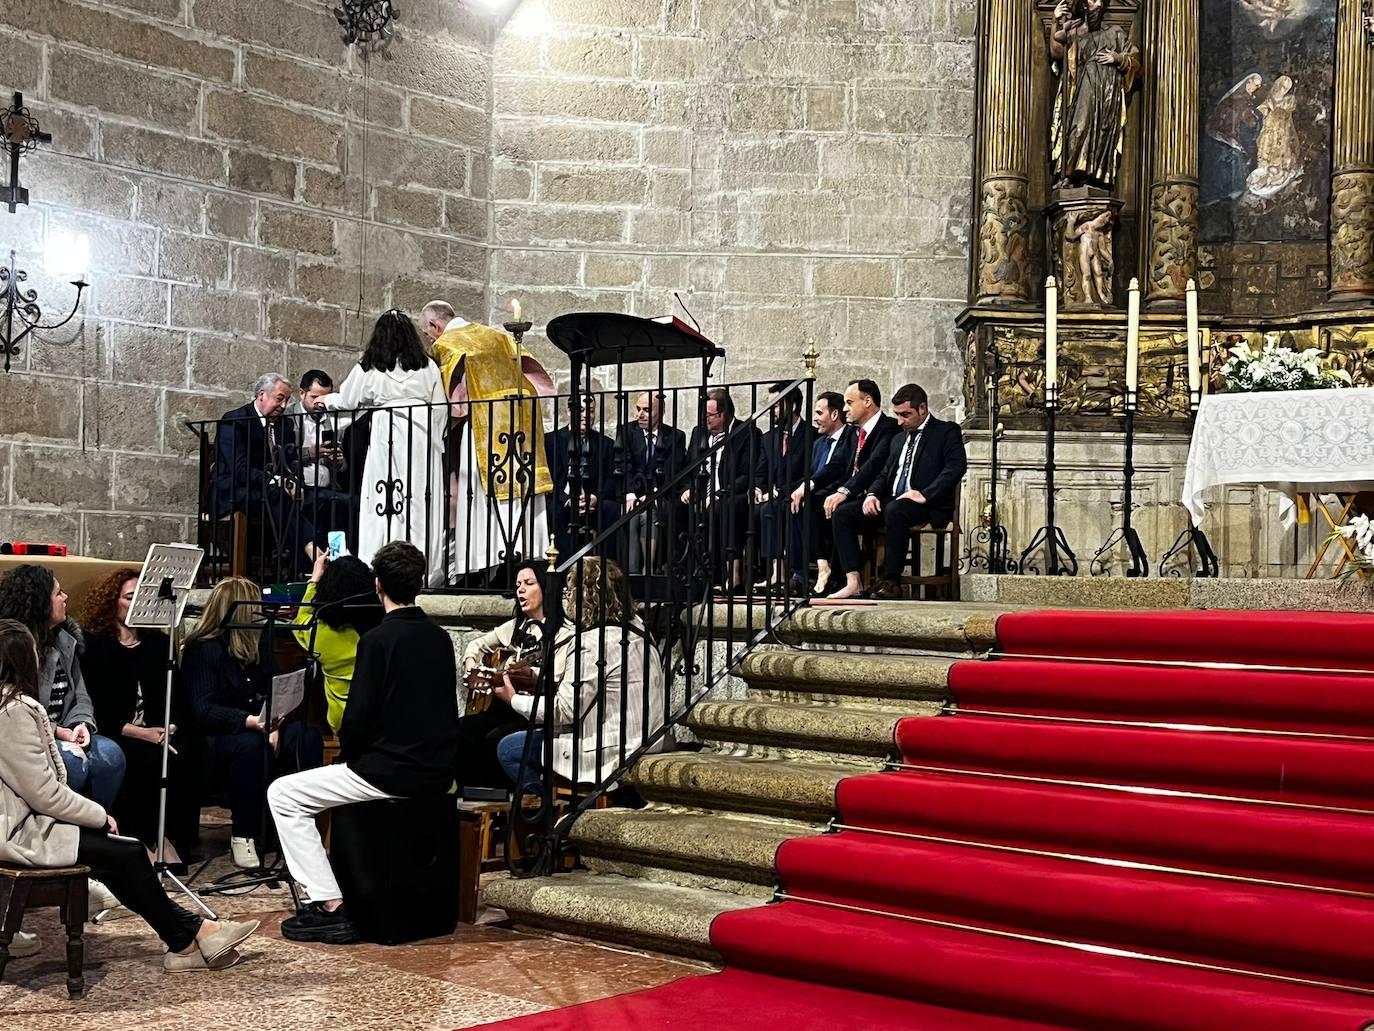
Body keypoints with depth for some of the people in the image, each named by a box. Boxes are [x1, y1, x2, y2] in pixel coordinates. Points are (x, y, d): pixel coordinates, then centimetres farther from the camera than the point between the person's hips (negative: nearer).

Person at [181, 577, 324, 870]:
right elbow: (202, 711, -19)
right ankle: (243, 836, -24)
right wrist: (250, 721, -33)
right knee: (249, 745, -39)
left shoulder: (260, 643, 12)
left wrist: (274, 727, -12)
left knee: (309, 738, -23)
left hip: (259, 728, 6)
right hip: (216, 735, -6)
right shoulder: (201, 649, -9)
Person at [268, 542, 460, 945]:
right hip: (437, 775, 8)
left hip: (389, 774, -8)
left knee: (283, 795, 6)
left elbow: (358, 716, -17)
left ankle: (330, 906, -2)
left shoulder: (378, 640, -14)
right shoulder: (440, 638, 8)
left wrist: (347, 755, 5)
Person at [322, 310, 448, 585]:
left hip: (387, 439, -1)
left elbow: (345, 401, 18)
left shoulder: (368, 368, 5)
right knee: (422, 503, 1)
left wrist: (325, 400, 39)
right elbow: (440, 409, 9)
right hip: (423, 439, 2)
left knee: (384, 502, 0)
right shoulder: (428, 366, 9)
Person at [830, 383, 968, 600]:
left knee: (895, 510, -39)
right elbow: (884, 473, 24)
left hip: (928, 506, -7)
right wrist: (872, 494, 0)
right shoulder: (898, 439, 26)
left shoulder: (947, 432, 3)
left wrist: (924, 495, -23)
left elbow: (956, 467, -13)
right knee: (843, 513, -12)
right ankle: (853, 582, -19)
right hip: (891, 502, 7)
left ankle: (891, 582, -33)